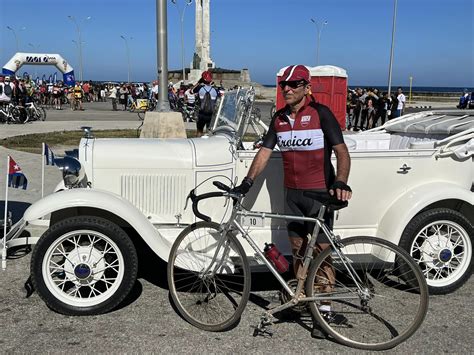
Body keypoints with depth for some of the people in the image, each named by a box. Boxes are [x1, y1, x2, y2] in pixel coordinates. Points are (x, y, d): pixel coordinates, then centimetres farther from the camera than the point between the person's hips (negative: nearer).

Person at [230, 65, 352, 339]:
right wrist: (248, 182, -2)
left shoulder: (321, 113, -8)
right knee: (297, 248, 14)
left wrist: (341, 182, -28)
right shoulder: (279, 118, 9)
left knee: (321, 251, -1)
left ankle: (324, 310, 8)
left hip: (320, 192, -5)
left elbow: (342, 151, -13)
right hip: (292, 193, 6)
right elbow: (265, 152, 9)